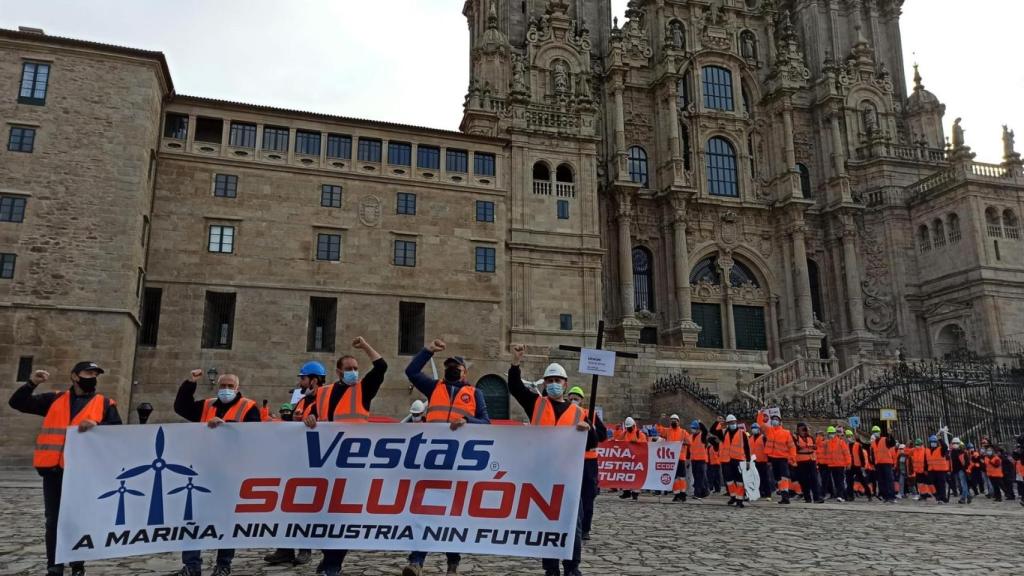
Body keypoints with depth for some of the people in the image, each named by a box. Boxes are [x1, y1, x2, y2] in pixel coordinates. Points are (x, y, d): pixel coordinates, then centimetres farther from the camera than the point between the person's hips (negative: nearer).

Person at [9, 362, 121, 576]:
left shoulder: (105, 404, 7)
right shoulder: (54, 400, 13)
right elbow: (17, 403, 14)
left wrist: (97, 425, -19)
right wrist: (31, 383, -2)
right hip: (53, 470, 2)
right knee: (53, 520, 6)